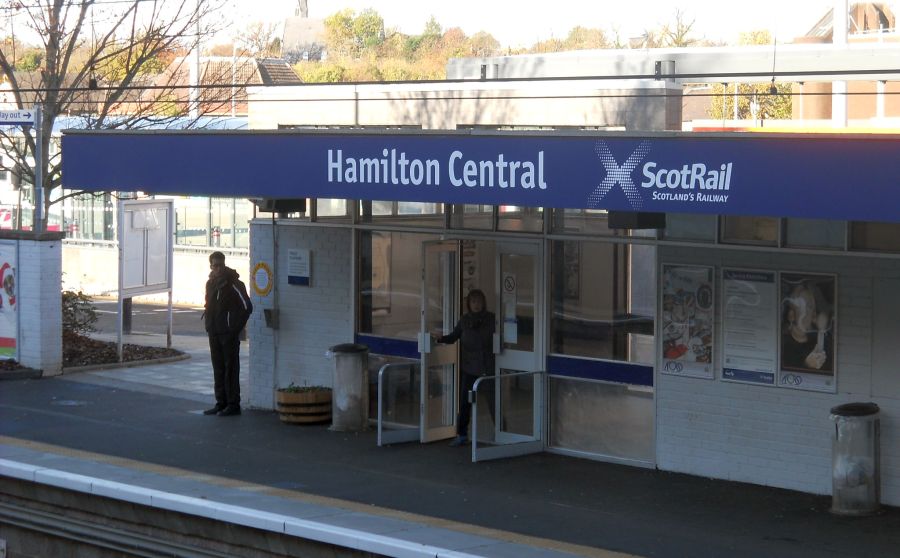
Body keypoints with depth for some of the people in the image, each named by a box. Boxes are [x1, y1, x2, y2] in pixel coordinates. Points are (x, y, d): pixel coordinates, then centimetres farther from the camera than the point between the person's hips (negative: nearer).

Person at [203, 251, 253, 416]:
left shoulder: (233, 284, -12)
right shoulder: (211, 283, 11)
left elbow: (247, 307, -14)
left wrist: (236, 328, -12)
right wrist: (209, 325, 12)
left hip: (229, 334, -8)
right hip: (214, 333, 8)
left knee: (231, 369, -4)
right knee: (218, 369, 11)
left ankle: (233, 404, -1)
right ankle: (221, 403, 17)